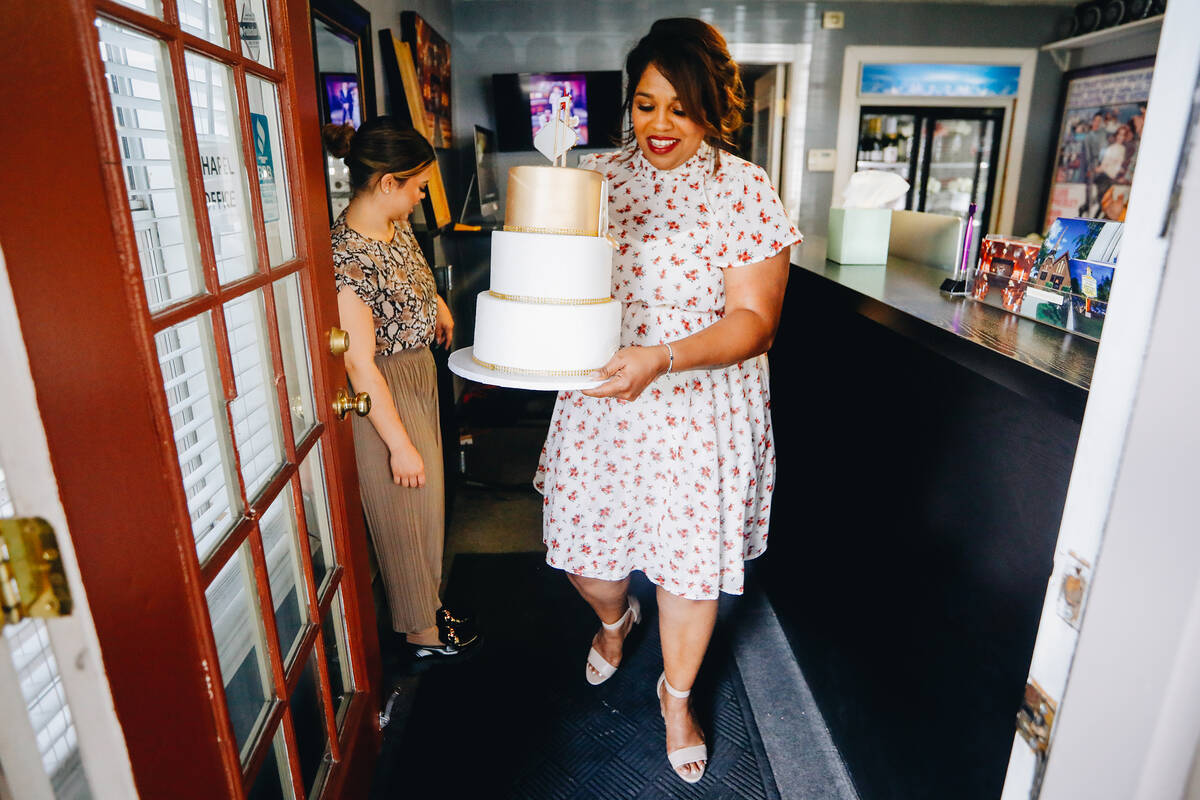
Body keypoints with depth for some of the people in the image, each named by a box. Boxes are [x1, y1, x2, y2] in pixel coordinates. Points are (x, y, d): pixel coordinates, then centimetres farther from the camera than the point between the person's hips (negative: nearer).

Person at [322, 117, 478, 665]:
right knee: (405, 515, 9)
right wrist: (400, 444, -21)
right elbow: (360, 366, -26)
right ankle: (423, 633, 31)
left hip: (419, 378, 9)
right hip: (383, 399, -9)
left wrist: (438, 307, 9)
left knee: (425, 503, 22)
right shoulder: (348, 257, -28)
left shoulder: (396, 226, 0)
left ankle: (426, 603, 45)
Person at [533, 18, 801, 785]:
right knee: (582, 551, 14)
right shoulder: (598, 176, 3)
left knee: (691, 565, 11)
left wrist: (663, 357, -29)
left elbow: (754, 319, -13)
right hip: (598, 403, 4)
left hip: (700, 410, -3)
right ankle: (616, 618, 54)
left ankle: (677, 695, 42)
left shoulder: (745, 190, -8)